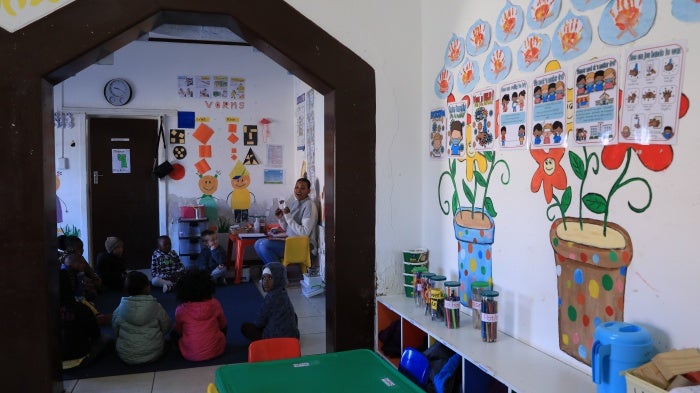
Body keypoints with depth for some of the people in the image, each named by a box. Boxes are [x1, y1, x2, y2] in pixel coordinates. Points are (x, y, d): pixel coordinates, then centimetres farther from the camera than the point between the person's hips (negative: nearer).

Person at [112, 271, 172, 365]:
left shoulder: (120, 309, -12)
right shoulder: (156, 307, -16)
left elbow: (115, 333, 2)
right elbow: (166, 328, -5)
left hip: (126, 358, -1)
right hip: (153, 355, 1)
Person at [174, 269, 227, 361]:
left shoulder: (181, 310, -12)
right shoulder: (215, 304, -9)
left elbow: (178, 331, 6)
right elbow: (223, 326, 7)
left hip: (191, 355, -2)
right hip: (216, 351, 2)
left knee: (174, 334, 21)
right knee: (222, 329, 28)